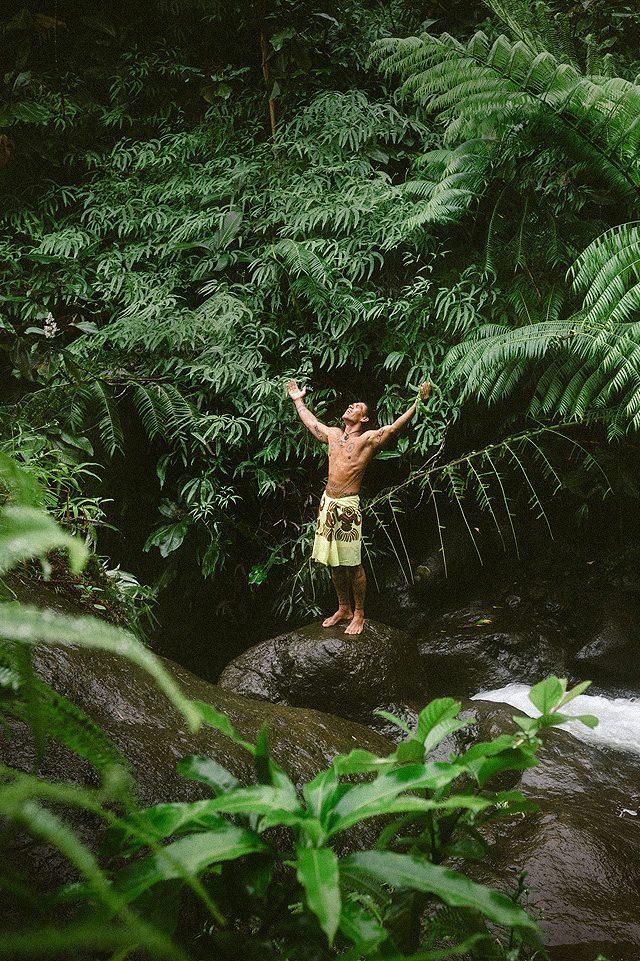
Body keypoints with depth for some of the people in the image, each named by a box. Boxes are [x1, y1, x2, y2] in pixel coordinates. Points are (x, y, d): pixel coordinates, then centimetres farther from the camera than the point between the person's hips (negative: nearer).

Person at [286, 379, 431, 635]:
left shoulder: (368, 439, -6)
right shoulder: (333, 434, 13)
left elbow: (394, 427, -18)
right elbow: (311, 422, 31)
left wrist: (418, 403, -27)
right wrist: (298, 400, 41)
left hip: (347, 506, -7)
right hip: (327, 503, 7)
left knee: (352, 564, -1)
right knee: (333, 562, 13)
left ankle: (359, 614, 11)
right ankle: (343, 609, 27)